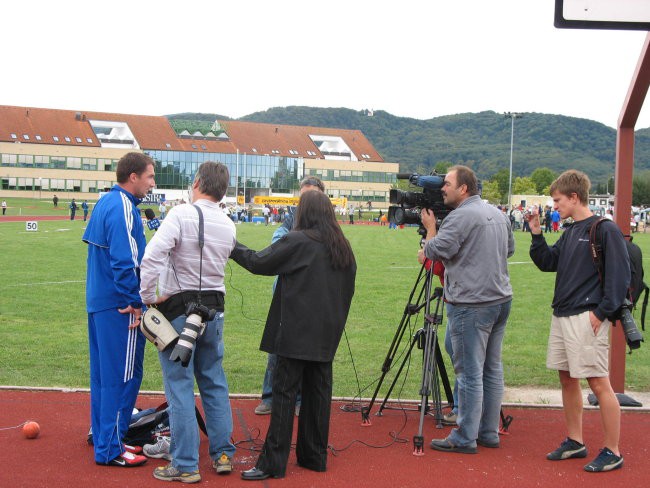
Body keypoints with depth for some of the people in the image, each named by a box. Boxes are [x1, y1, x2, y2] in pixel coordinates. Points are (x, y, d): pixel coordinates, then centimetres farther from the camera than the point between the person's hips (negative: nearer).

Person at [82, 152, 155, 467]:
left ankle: (104, 438, 27)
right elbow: (124, 260, -24)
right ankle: (110, 449, 4)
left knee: (103, 373, 16)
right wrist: (135, 302, -16)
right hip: (119, 307, -10)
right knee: (123, 376, -2)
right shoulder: (123, 208, -18)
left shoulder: (105, 202, 12)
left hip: (98, 301, 10)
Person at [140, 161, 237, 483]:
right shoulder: (229, 225, 5)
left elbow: (152, 256, -24)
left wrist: (148, 297, -15)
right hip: (214, 308, 6)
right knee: (214, 383, 16)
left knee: (180, 387, 0)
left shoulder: (182, 214, -15)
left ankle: (185, 466, 4)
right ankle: (223, 454, 21)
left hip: (179, 310, -6)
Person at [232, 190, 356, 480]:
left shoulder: (298, 241, -11)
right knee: (318, 391, 12)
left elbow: (258, 262, -7)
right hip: (326, 335, 7)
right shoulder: (343, 247, 10)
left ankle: (273, 463, -3)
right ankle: (314, 456, 20)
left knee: (284, 392, -4)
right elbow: (348, 289, 15)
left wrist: (233, 248, 9)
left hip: (296, 333, -6)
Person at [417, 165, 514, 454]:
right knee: (492, 369, 13)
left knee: (469, 373, -4)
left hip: (471, 305, -9)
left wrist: (430, 227, 2)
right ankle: (489, 432, 21)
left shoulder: (461, 217, -14)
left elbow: (436, 250, -15)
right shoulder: (498, 214, 14)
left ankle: (465, 438, 1)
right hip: (501, 299, 9)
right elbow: (509, 249, 24)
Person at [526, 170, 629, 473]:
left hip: (587, 319, -9)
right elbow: (547, 263, 18)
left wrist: (602, 312, -16)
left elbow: (619, 275, -13)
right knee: (567, 379, 13)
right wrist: (536, 234, 7)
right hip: (562, 316, 9)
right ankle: (575, 441, 25)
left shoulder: (606, 230, -9)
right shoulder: (570, 232, 15)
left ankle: (612, 452, 3)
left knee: (598, 382, -5)